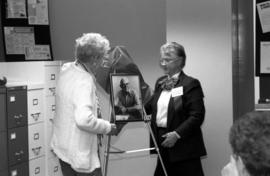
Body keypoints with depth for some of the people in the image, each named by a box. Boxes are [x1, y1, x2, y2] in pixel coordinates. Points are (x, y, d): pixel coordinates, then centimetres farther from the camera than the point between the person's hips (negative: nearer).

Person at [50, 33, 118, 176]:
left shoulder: (66, 69, 2)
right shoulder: (84, 81, -25)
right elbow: (84, 119, -35)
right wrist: (108, 128, -20)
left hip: (62, 146, 9)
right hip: (80, 152, -9)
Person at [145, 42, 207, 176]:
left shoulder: (191, 84, -9)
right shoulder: (160, 82, 13)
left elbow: (197, 116, -14)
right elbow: (150, 107, 21)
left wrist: (177, 134, -20)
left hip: (183, 146, -6)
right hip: (162, 142, 7)